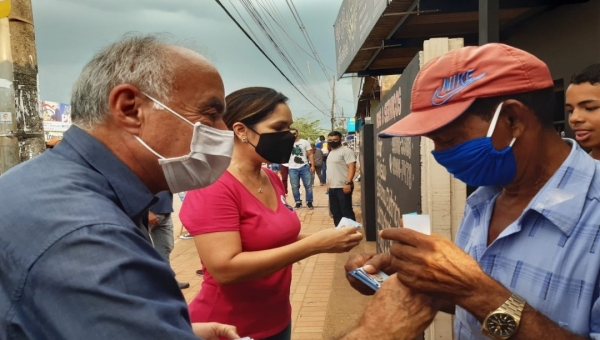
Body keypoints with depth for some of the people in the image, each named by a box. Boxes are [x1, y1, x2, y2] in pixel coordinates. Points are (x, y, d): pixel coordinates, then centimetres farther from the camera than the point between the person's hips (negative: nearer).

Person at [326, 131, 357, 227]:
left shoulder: (346, 151, -9)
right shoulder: (331, 153, 18)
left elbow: (352, 167, -18)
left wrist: (348, 183, -27)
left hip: (343, 187, -9)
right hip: (332, 187, 9)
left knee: (347, 212, -6)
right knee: (335, 212, 14)